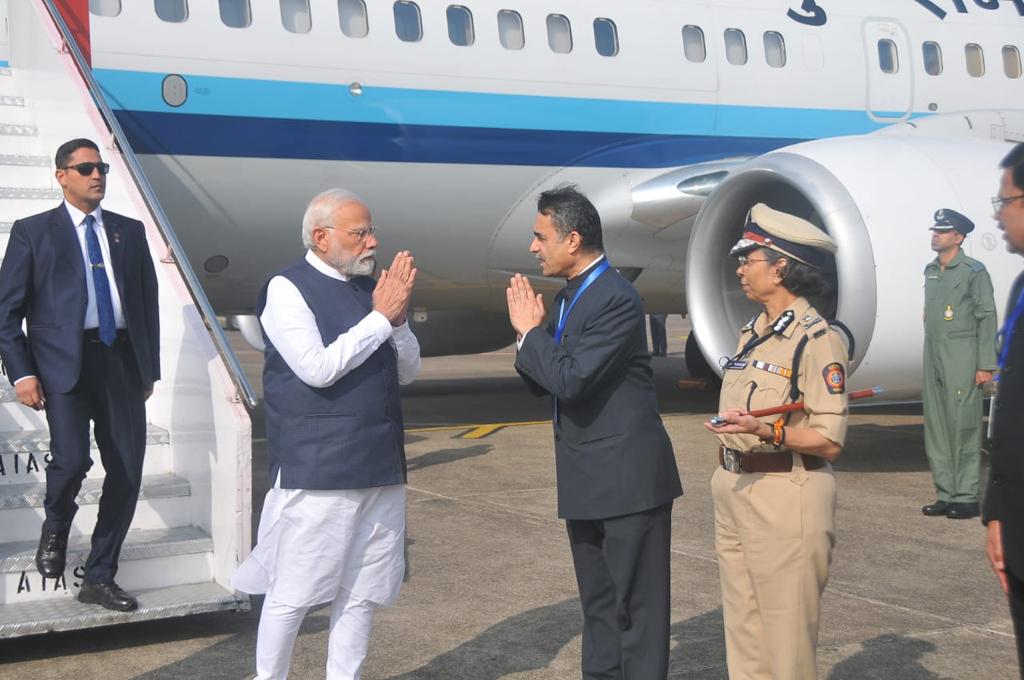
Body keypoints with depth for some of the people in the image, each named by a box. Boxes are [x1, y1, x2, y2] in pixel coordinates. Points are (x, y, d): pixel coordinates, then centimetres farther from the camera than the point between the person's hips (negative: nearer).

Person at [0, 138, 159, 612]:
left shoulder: (130, 231, 16)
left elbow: (147, 301, 18)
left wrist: (149, 367, 13)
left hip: (121, 360, 4)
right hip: (63, 360, -4)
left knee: (127, 472, 0)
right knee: (72, 459, -20)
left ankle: (99, 578, 15)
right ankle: (55, 527, 15)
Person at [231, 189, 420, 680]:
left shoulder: (370, 288, 11)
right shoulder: (287, 288, -7)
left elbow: (408, 372, 12)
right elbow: (318, 368, -18)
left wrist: (398, 319, -5)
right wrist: (380, 318, -14)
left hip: (380, 465, 6)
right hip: (317, 469, -6)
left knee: (361, 593, 13)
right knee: (292, 594, 1)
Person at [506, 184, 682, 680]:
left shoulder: (616, 298, -17)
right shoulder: (569, 297, 12)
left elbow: (571, 380, -25)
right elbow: (543, 383, 12)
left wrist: (530, 331, -10)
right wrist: (532, 330, -5)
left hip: (627, 477, -9)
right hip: (586, 480, 9)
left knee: (637, 603, -1)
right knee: (598, 603, 17)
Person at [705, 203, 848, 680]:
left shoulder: (816, 339, -12)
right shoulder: (752, 333, 13)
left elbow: (829, 442, -15)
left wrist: (766, 430, -29)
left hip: (785, 497, -8)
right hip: (734, 493, 8)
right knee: (743, 635, 14)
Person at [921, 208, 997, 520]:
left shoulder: (973, 271, -5)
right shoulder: (930, 271, 16)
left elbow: (987, 318, -8)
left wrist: (985, 365, -13)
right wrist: (930, 353, 17)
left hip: (962, 359, -7)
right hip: (933, 359, 7)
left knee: (963, 427, -6)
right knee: (935, 428, 7)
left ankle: (967, 497, -2)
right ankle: (946, 495, 13)